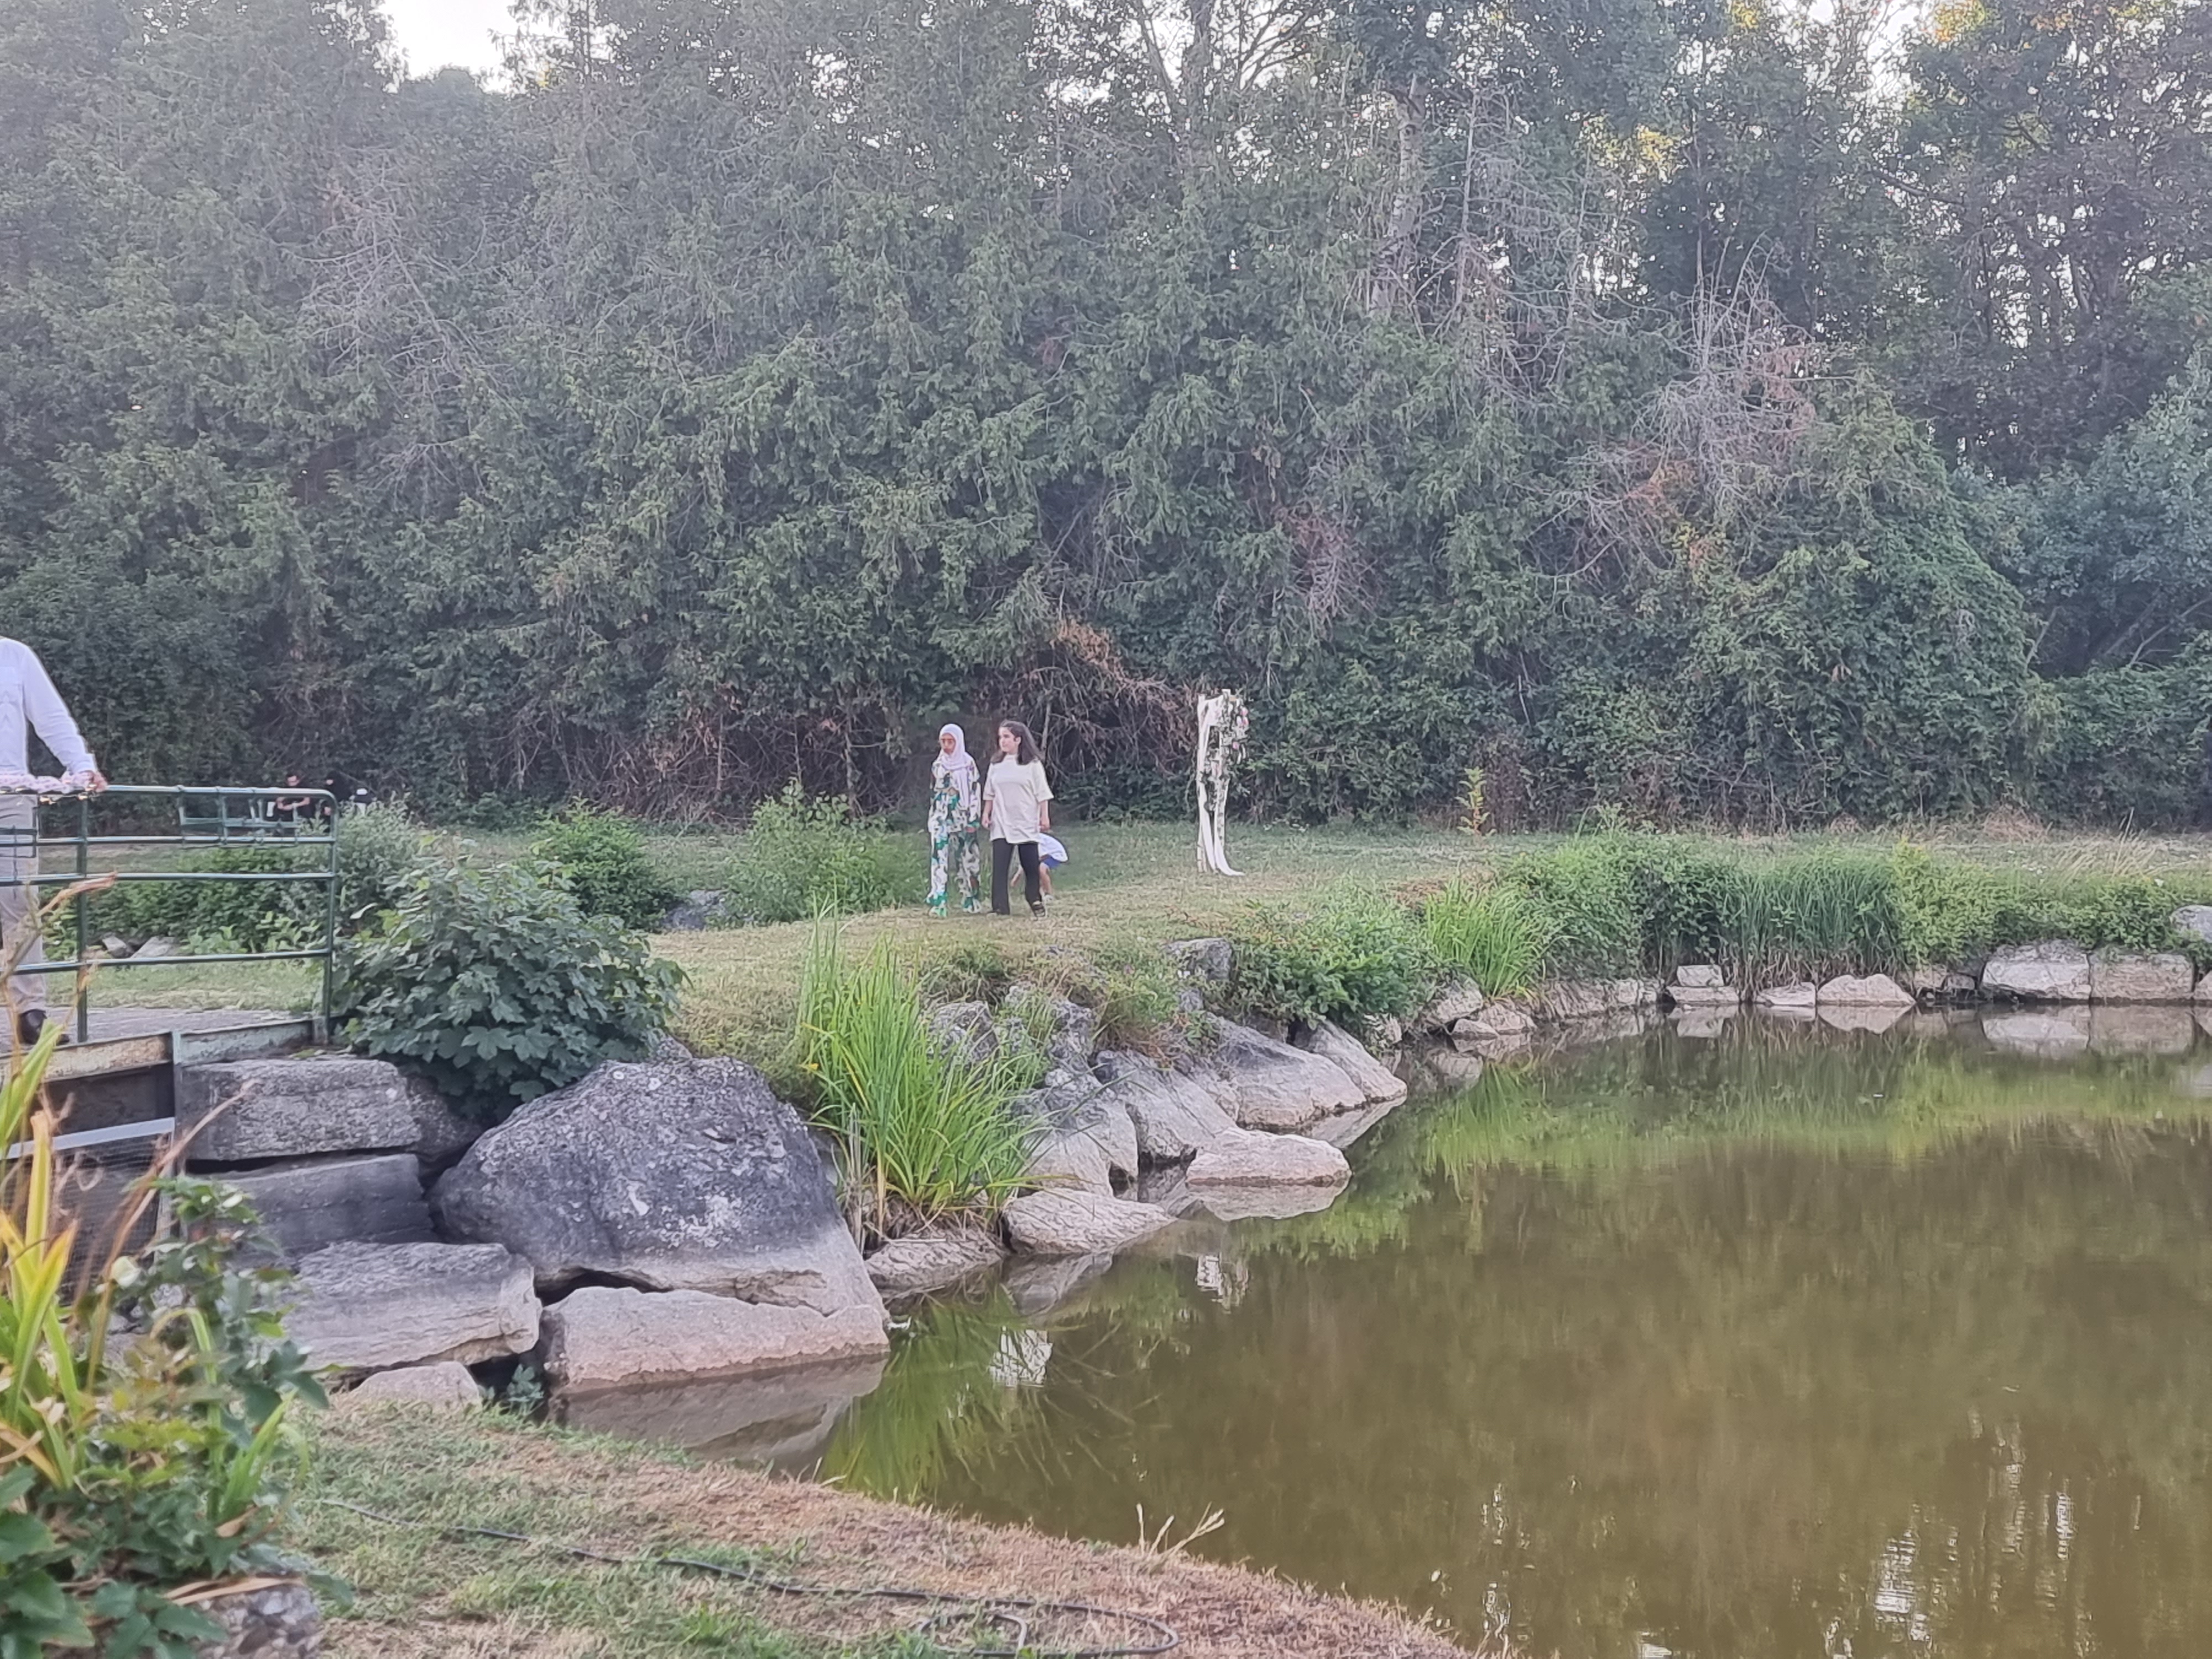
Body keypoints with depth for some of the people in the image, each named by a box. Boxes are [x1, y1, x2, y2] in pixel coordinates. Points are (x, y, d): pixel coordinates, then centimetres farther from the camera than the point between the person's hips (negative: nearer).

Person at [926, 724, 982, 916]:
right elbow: (933, 792, 14)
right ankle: (938, 903, -12)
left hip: (963, 819, -1)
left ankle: (969, 901, 14)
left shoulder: (968, 763, 1)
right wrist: (934, 816, 10)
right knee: (939, 859, -8)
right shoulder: (937, 765, 8)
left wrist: (972, 819, -7)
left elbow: (976, 791, -2)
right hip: (941, 819, 1)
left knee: (966, 859, 3)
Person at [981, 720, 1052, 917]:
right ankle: (1000, 907, -7)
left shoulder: (1032, 765, -1)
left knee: (1031, 866, 2)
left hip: (1027, 824, -3)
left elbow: (1042, 794, -1)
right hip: (1002, 825, 3)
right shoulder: (996, 765, 9)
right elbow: (989, 794, 14)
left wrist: (1045, 816, -6)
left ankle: (1036, 903, 17)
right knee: (999, 867, -6)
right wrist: (986, 814, 8)